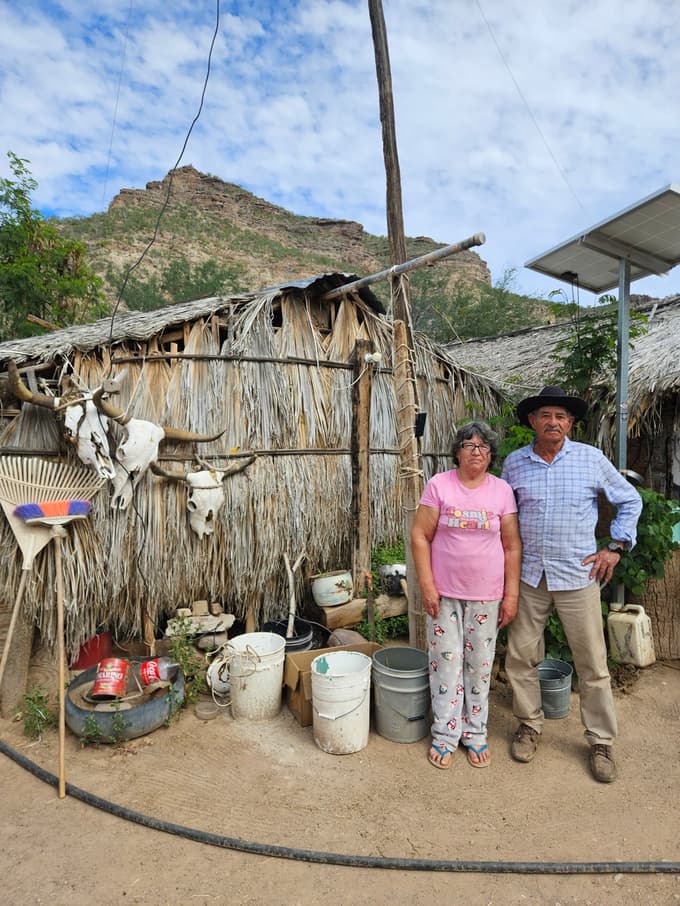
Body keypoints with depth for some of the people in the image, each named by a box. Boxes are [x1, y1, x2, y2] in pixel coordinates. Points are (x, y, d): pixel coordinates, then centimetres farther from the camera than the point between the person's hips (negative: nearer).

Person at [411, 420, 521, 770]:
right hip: (444, 593, -1)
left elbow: (512, 546, 3)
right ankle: (445, 735, 25)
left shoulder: (502, 491, 0)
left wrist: (511, 594, -1)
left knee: (480, 666, 12)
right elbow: (420, 537, -6)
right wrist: (427, 587, -10)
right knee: (446, 663, 7)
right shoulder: (439, 485, -5)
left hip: (487, 596, 2)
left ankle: (475, 733, 32)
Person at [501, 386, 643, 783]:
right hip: (528, 575, 2)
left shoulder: (592, 459, -4)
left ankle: (602, 742, 27)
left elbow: (630, 501, 7)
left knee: (593, 664, 7)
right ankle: (530, 725, 31)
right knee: (521, 657, 10)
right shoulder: (514, 463, 0)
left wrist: (615, 547, 0)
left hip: (577, 576, -1)